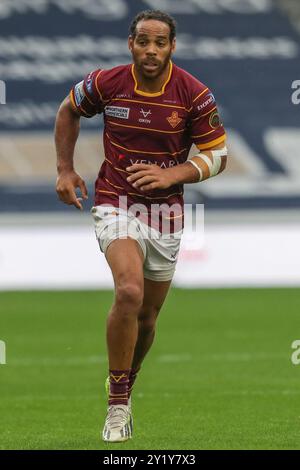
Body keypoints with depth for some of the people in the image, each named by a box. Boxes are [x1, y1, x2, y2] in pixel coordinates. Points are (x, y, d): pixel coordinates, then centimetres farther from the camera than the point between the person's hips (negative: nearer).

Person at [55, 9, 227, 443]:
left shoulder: (195, 94, -11)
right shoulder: (105, 83, -9)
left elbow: (218, 154, -4)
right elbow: (68, 112, 12)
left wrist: (172, 175, -20)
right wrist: (65, 170, 7)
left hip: (166, 211, 2)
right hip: (116, 204, -2)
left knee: (147, 316, 11)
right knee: (129, 292, -26)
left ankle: (125, 388, 38)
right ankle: (118, 403, -15)